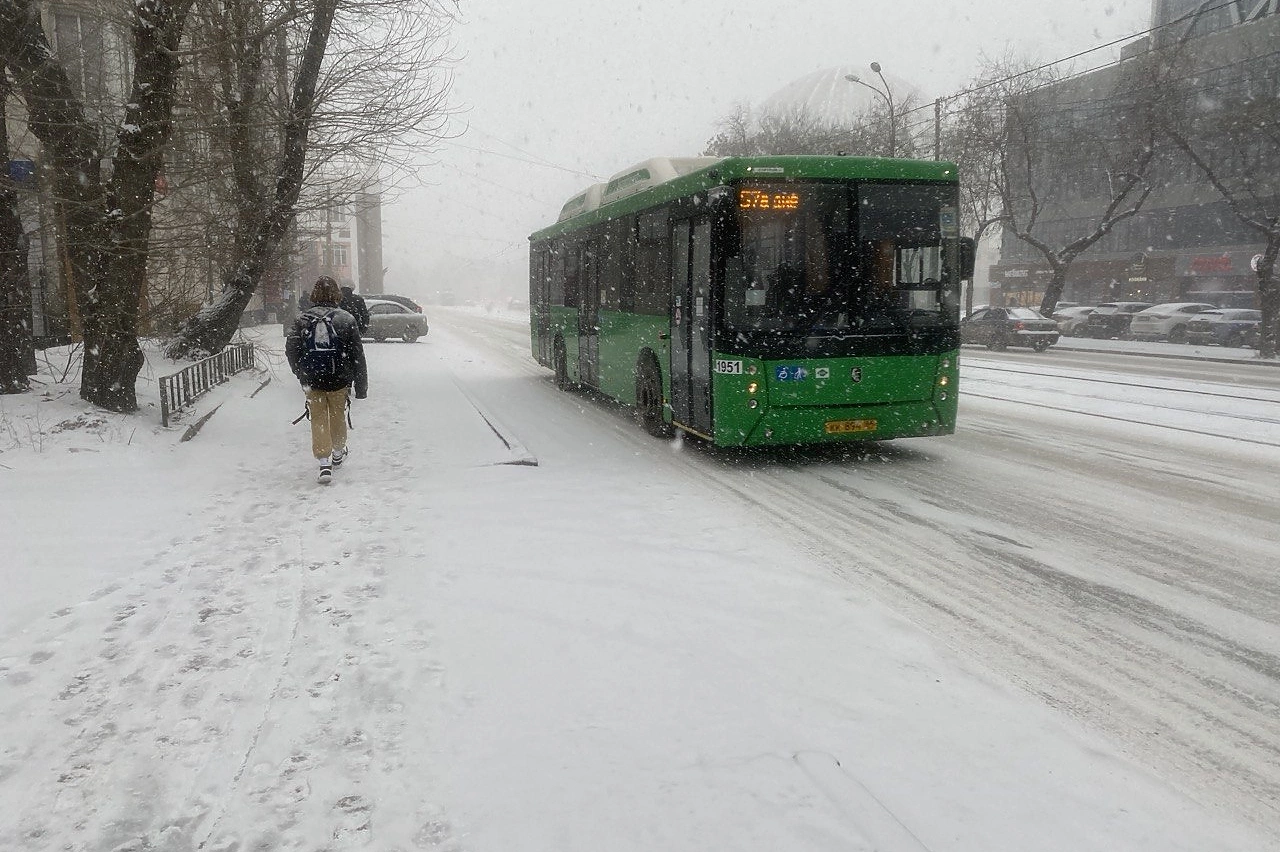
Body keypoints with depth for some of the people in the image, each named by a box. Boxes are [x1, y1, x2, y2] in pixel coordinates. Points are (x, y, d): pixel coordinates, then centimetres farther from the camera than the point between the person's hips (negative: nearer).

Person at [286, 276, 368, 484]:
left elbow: (291, 348, -8)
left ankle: (324, 462, -6)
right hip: (338, 380, 0)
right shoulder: (346, 319, -5)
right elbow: (357, 355, -5)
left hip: (312, 381, 0)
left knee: (318, 419, 6)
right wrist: (361, 386, 2)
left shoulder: (302, 319, -2)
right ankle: (338, 453, 39)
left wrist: (301, 374, 8)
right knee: (338, 416, 19)